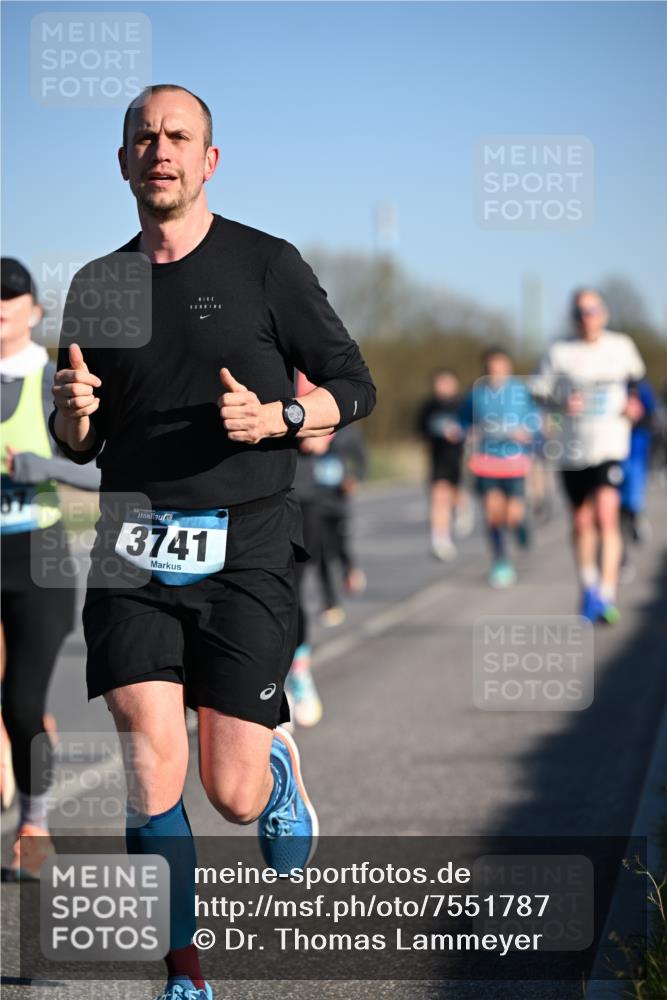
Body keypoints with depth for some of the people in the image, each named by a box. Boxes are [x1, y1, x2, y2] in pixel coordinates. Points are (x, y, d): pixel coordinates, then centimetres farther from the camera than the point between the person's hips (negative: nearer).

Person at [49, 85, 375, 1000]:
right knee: (152, 776, -12)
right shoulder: (97, 287, 11)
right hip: (133, 550, 2)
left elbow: (355, 387, 6)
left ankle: (280, 769, 35)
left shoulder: (266, 265, 2)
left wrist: (275, 418, -13)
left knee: (232, 795, -2)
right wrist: (75, 414, -6)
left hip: (245, 549, -2)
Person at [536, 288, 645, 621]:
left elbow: (635, 378, 23)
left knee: (607, 515, -18)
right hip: (573, 447, 1)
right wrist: (563, 403, -18)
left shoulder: (621, 347, 5)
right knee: (582, 522, 9)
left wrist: (633, 403, 5)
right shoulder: (559, 351, 0)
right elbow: (541, 391, 1)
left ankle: (607, 596, -20)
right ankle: (588, 585, 33)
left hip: (611, 445, -1)